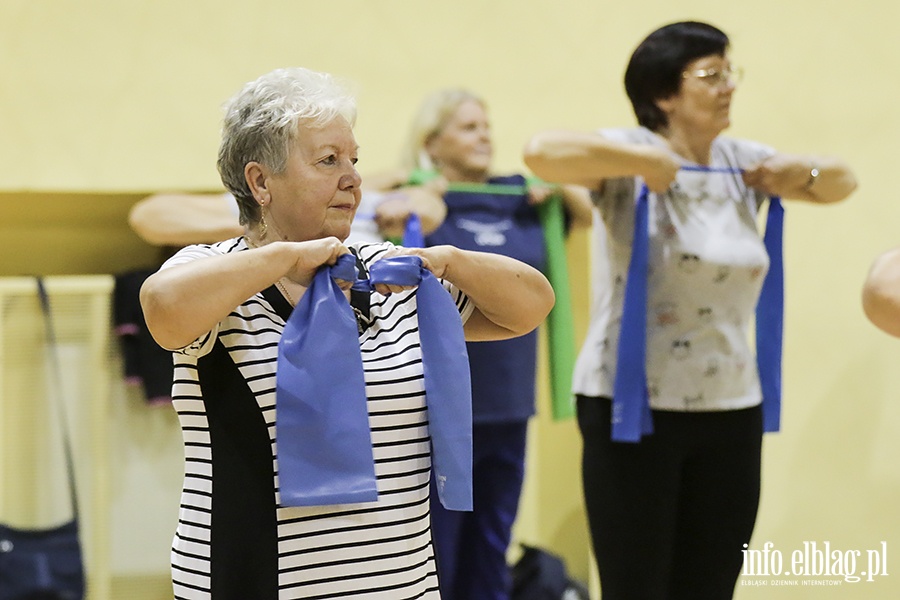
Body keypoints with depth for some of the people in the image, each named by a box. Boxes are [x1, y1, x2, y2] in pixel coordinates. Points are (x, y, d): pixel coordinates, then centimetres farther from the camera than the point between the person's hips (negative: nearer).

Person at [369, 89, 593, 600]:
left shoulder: (517, 198, 8)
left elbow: (588, 215, 21)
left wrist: (560, 186, 5)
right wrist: (401, 185, -18)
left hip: (509, 407, 5)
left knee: (491, 557, 14)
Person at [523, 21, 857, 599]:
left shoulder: (740, 161, 8)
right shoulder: (632, 152, -10)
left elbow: (842, 181, 21)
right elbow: (542, 150, -29)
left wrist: (802, 172, 0)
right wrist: (648, 164, -26)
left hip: (731, 408, 6)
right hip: (633, 405, -6)